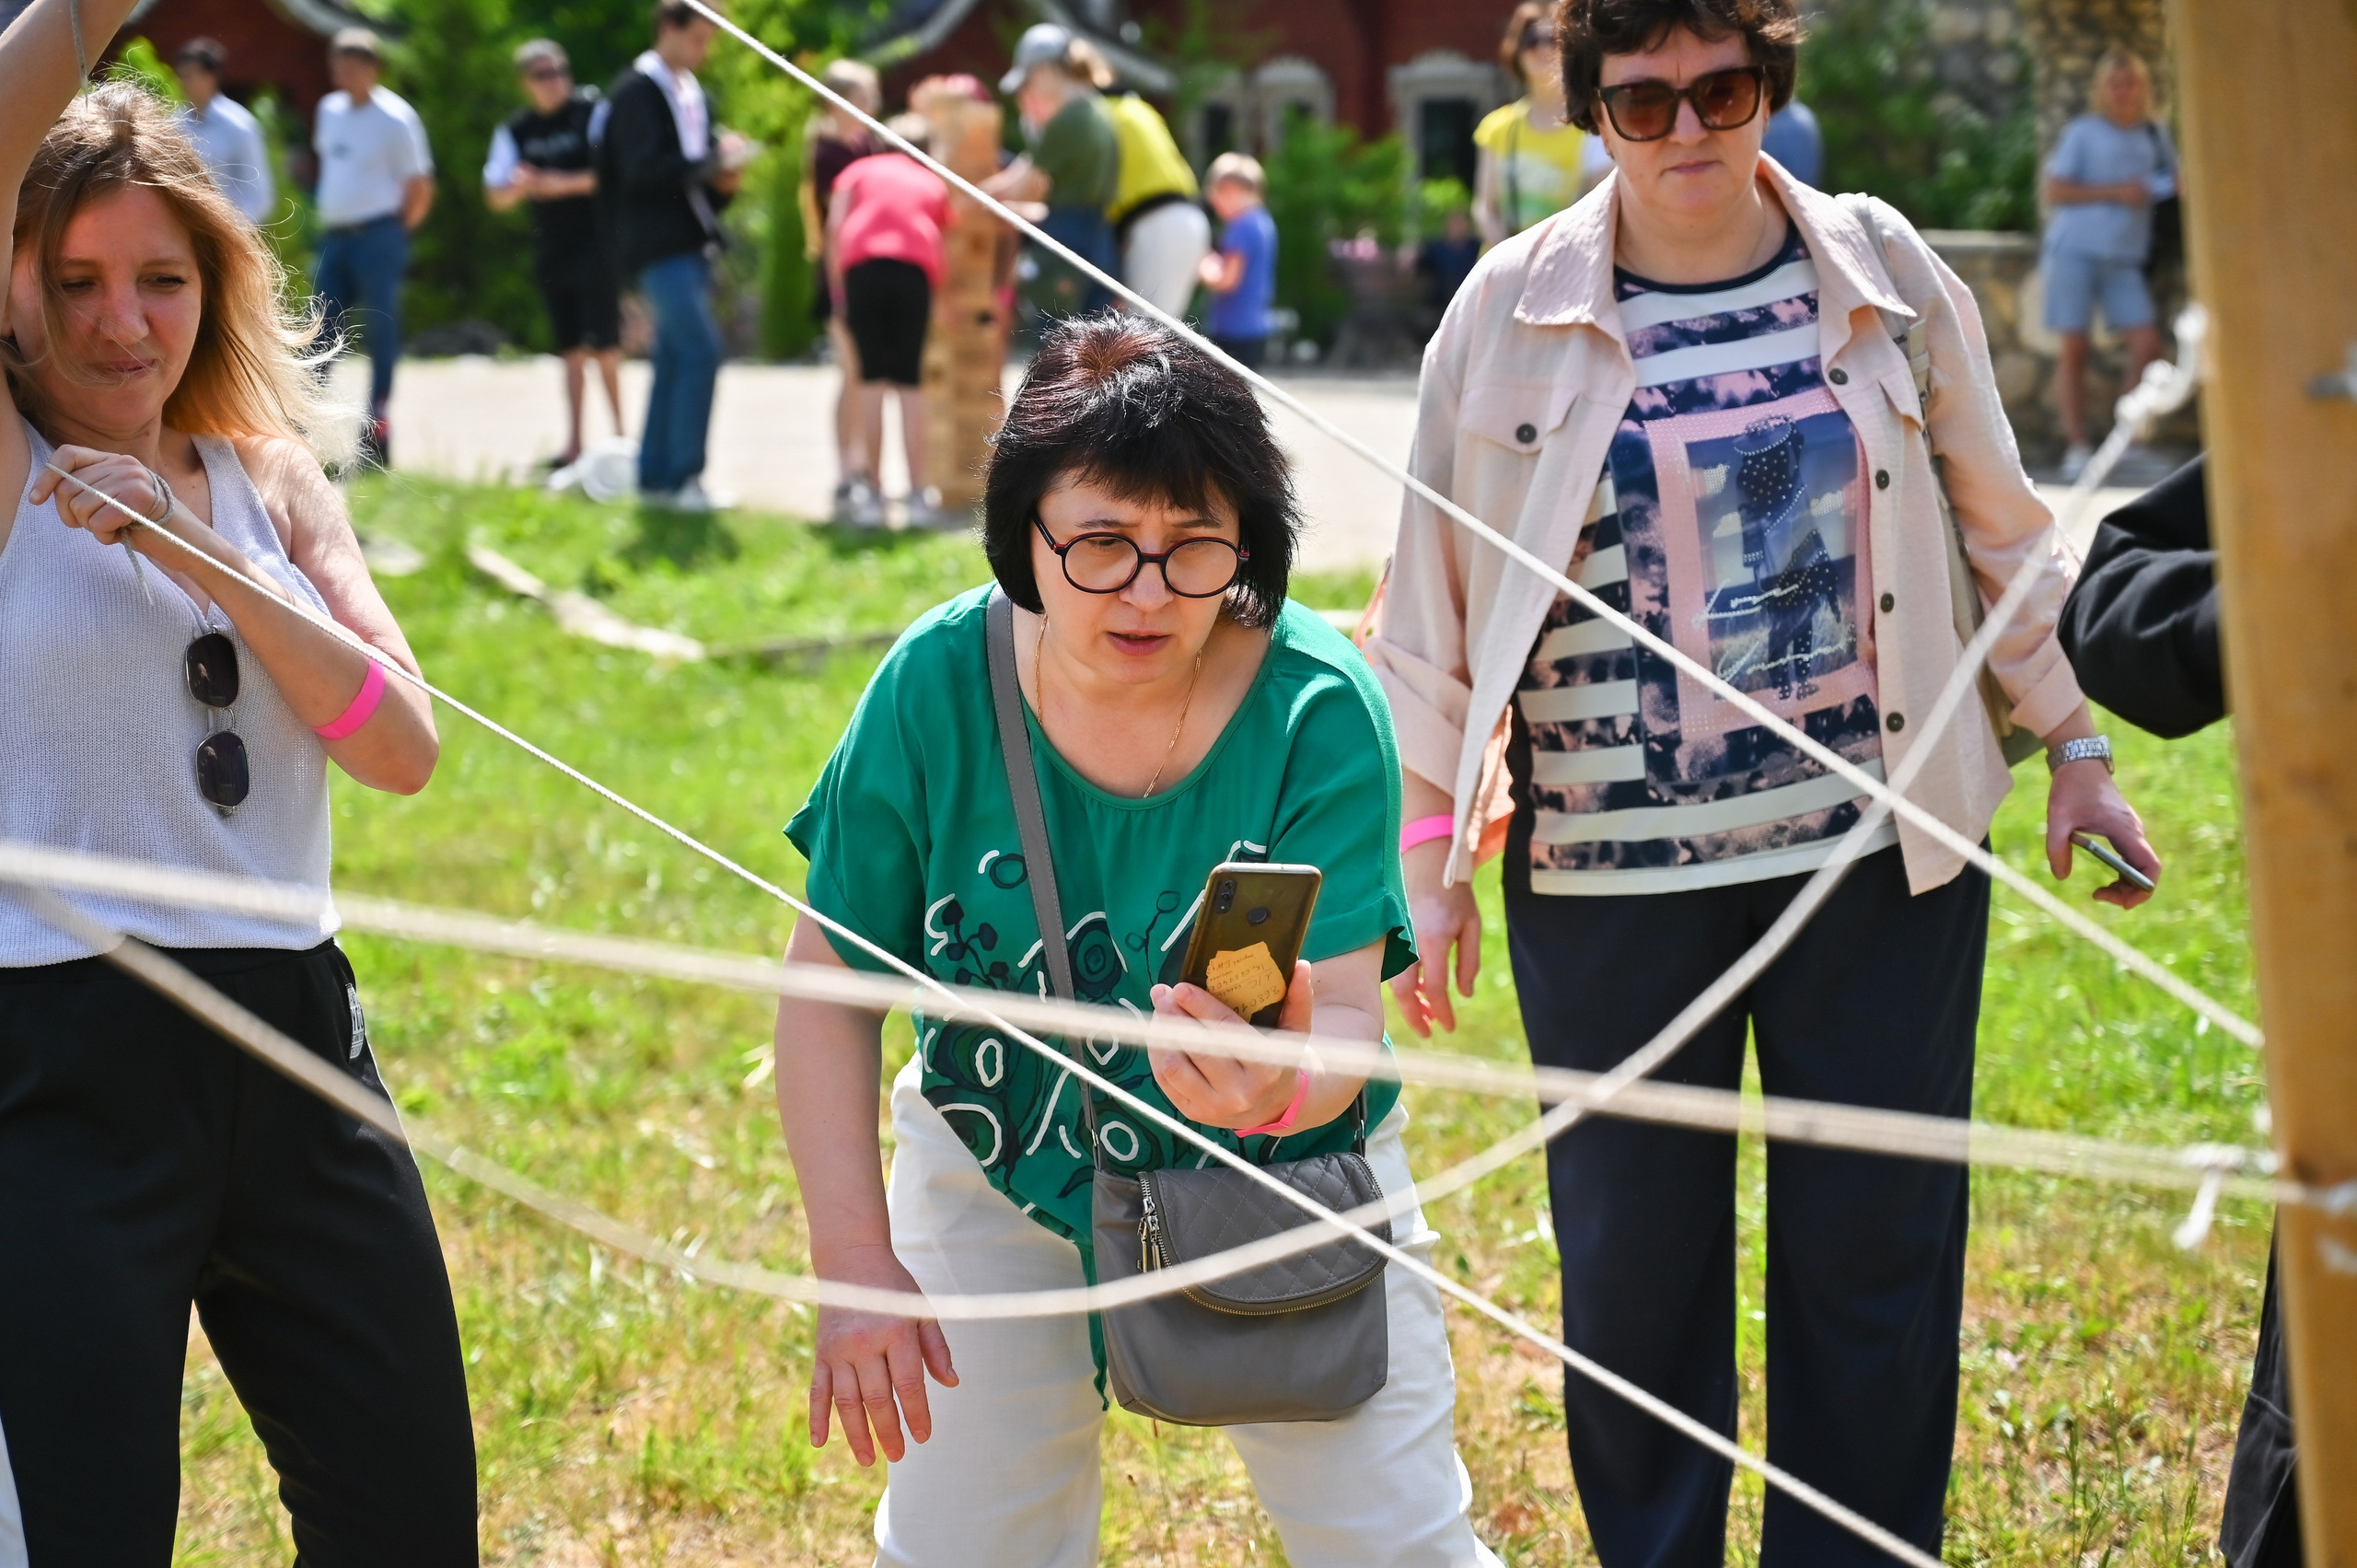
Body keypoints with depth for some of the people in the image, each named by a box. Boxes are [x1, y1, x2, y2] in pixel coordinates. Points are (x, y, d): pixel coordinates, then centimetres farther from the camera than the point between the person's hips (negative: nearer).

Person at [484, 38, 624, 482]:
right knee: (570, 351, 8)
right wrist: (518, 187, -14)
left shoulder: (593, 113, -6)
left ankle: (618, 436, -3)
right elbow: (495, 196, 8)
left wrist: (563, 183, -21)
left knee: (603, 344, -10)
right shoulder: (514, 131, 8)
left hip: (595, 248, -5)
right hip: (551, 252, 5)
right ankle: (573, 448, 11)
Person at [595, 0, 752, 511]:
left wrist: (723, 180, -1)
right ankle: (684, 477, -13)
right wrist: (710, 162, -19)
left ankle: (655, 477, 15)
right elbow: (641, 170, -17)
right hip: (657, 243, -9)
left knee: (675, 359, 9)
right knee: (700, 350, -15)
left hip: (691, 242, 9)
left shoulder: (694, 94, 17)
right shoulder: (636, 91, -9)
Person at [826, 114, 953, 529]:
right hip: (915, 269, 0)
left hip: (862, 265, 0)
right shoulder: (933, 185, 28)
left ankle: (872, 497, 2)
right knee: (910, 382, 5)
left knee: (871, 380, 4)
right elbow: (940, 234, 19)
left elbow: (835, 224, 10)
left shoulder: (862, 170, 24)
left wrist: (837, 287, 12)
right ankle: (919, 495, 3)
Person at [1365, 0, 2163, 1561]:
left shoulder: (1883, 272, 2)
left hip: (1877, 857, 1)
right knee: (1634, 1259, 7)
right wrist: (1431, 855, 4)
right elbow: (1436, 600, 4)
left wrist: (2075, 745, 11)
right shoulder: (1512, 311, -2)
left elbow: (2003, 524, 11)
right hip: (1611, 882, -1)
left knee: (1878, 1250, 7)